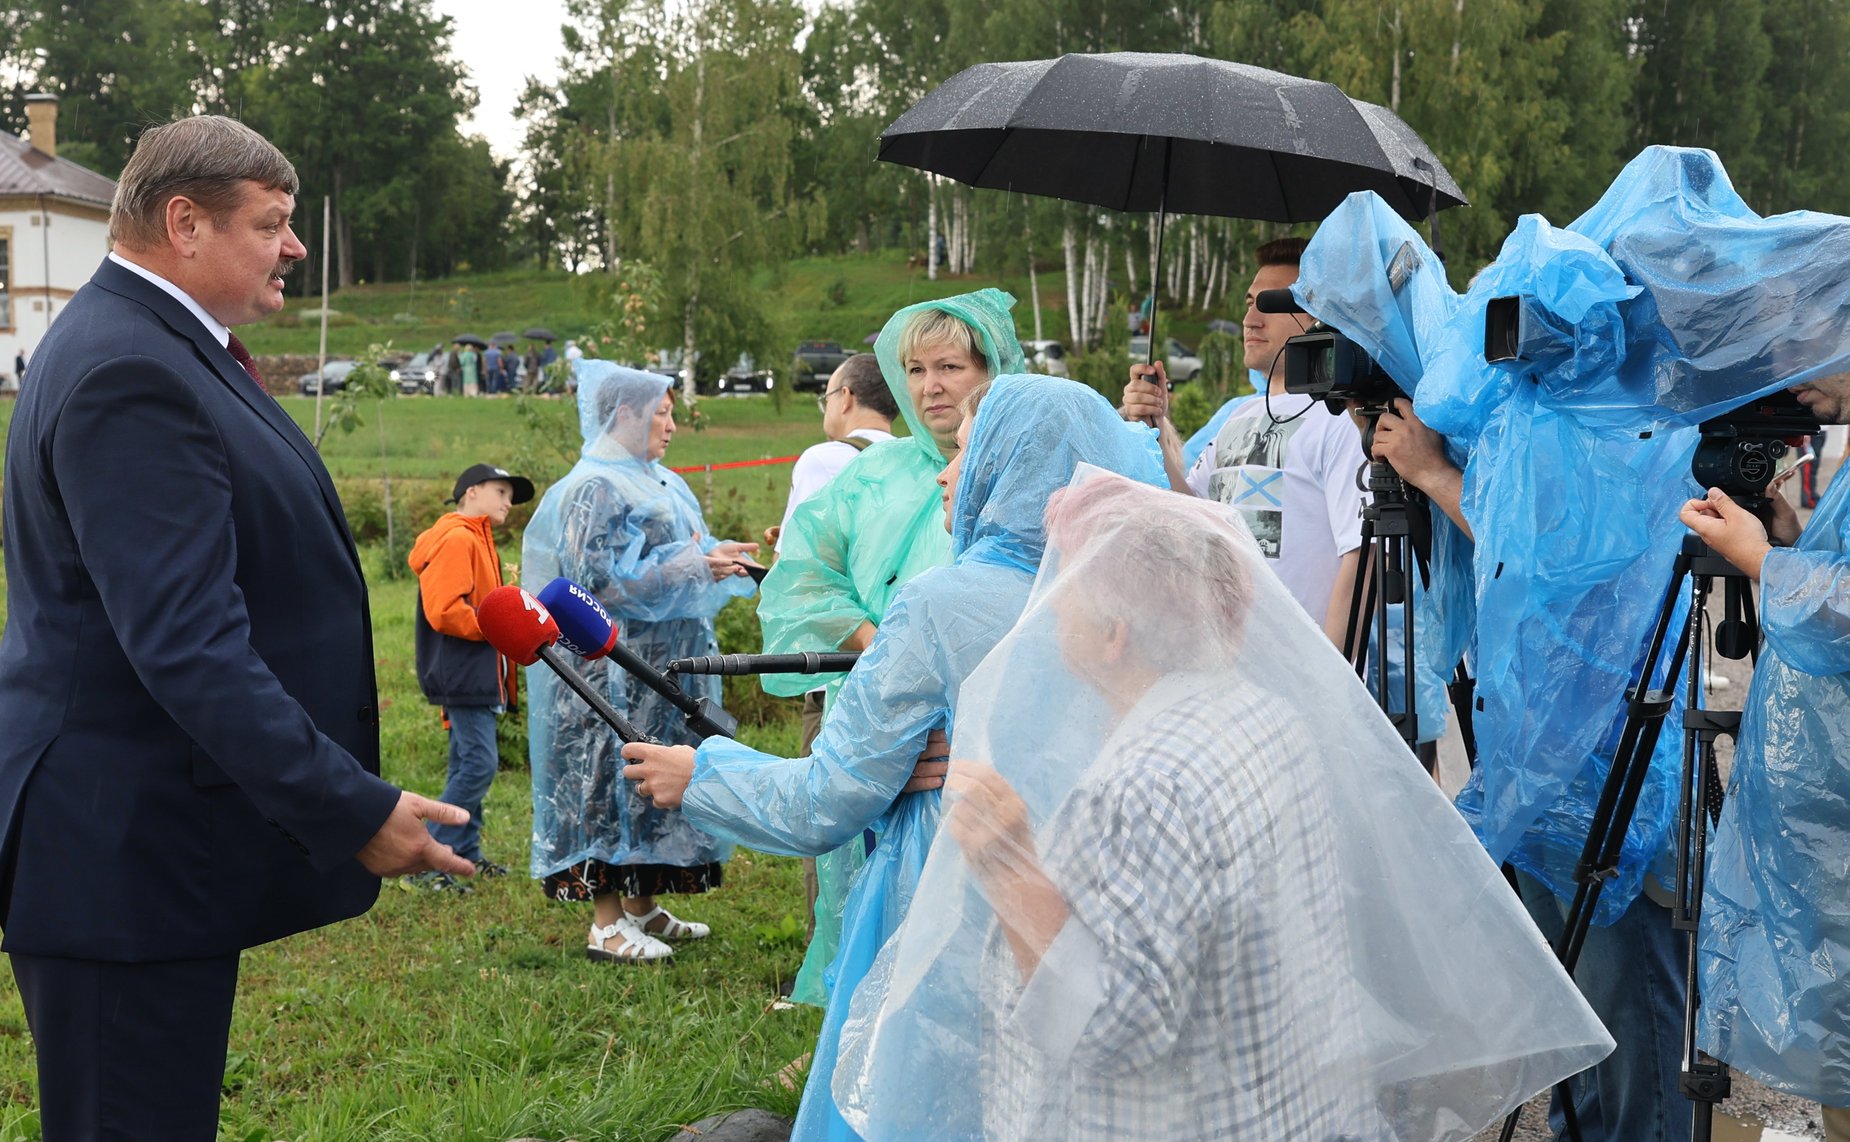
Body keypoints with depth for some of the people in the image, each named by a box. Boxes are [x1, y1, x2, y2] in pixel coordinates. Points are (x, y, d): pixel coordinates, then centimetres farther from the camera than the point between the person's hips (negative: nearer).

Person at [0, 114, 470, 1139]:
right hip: (126, 853, -11)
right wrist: (355, 812, -26)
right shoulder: (128, 374, -21)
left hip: (156, 840, 11)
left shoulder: (149, 346, 13)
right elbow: (188, 646, -28)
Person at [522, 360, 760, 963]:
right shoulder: (594, 488, -12)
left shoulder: (659, 483, 16)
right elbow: (599, 580, -20)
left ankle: (640, 906, 19)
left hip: (663, 664, 9)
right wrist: (694, 567, -21)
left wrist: (718, 561, 2)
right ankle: (605, 924, -4)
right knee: (612, 775, -7)